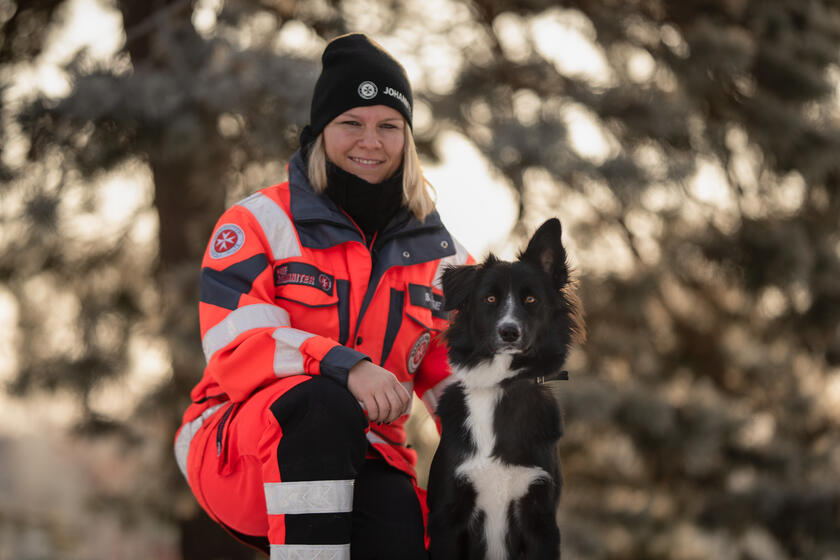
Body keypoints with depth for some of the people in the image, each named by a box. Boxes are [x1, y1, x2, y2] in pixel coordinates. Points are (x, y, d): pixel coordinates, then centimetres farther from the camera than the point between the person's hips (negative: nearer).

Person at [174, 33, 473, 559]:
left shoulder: (438, 253, 12)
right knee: (323, 402, -38)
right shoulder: (260, 223, -1)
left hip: (361, 464, 3)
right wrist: (343, 366, -32)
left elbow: (456, 374, 11)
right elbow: (238, 346, -14)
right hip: (238, 452, -2)